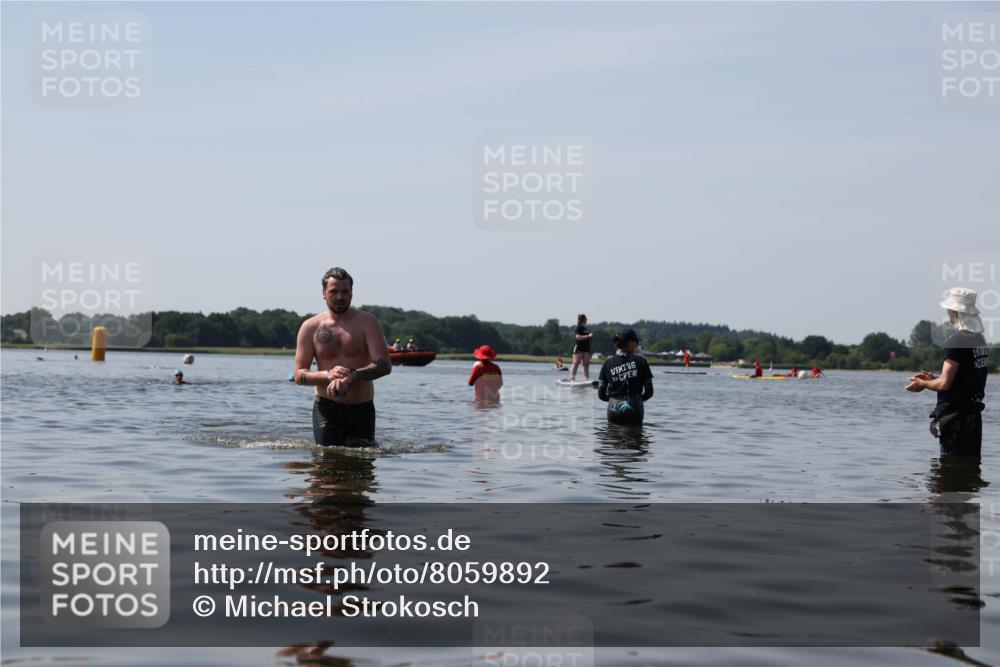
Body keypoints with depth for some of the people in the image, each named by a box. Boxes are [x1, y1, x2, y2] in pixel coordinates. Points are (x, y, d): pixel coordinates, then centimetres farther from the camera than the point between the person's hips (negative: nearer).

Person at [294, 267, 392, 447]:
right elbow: (299, 375, -2)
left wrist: (351, 376, -27)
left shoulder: (366, 322, -2)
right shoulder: (310, 327, 2)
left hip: (362, 410, 0)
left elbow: (384, 365, -12)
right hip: (326, 407, 0)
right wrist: (328, 374, -22)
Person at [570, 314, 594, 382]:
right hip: (578, 348, -8)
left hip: (585, 349, 8)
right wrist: (588, 336, -21)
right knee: (576, 364, -8)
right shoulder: (578, 328, -8)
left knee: (586, 364, 5)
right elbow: (578, 337, -19)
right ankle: (572, 379, -6)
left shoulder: (585, 329, 18)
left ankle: (587, 379, 7)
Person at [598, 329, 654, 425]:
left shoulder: (608, 363, 3)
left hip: (614, 407, 2)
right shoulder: (641, 361, -2)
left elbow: (601, 394, 1)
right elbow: (649, 391, 0)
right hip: (634, 408, -2)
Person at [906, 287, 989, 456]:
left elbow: (945, 384, -19)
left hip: (954, 418, -9)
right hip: (974, 415, 9)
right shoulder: (980, 338, 10)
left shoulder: (956, 341, -17)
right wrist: (933, 378, 19)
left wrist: (922, 383, 0)